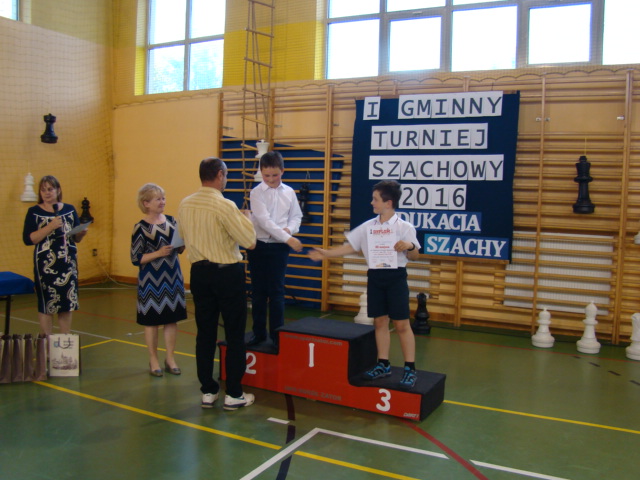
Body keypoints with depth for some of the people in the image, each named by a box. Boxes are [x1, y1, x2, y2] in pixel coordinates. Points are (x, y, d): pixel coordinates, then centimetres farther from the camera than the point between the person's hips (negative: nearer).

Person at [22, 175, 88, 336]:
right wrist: (50, 227, -19)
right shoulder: (34, 212, 0)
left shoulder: (69, 209, 9)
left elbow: (76, 238, 13)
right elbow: (27, 239, -11)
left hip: (68, 263, 3)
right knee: (46, 305, -1)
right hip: (45, 265, -3)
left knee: (67, 304, 7)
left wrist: (82, 233, -9)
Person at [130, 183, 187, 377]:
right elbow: (136, 258, -12)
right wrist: (158, 253, -23)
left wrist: (182, 244, -8)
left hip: (173, 277, 5)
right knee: (152, 321, 7)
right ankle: (153, 361, 22)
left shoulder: (171, 220, 5)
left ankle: (170, 358, 24)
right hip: (151, 281, -5)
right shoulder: (141, 227, -11)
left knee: (172, 318, 10)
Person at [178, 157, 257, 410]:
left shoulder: (185, 205, 1)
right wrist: (246, 218, 2)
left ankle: (207, 391, 21)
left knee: (205, 333, 13)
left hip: (199, 272, 6)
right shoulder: (225, 206, -18)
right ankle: (233, 394, 13)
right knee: (234, 334, 6)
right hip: (227, 273, -6)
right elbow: (249, 241, -16)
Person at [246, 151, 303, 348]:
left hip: (279, 247, 1)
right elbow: (264, 220, -17)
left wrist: (290, 229, -12)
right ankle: (259, 332, 20)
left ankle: (277, 333, 13)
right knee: (258, 290, 8)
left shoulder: (289, 192, 3)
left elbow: (296, 216, 11)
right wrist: (287, 239, -23)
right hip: (258, 245, -1)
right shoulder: (257, 193, -7)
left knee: (277, 290, 3)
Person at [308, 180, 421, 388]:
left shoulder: (405, 227, -7)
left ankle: (410, 369, 8)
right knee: (379, 321, 10)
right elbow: (350, 247, 10)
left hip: (396, 277, -4)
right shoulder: (368, 226, 5)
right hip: (375, 276, 5)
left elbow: (414, 256, -1)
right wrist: (325, 253, 6)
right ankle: (383, 364, 23)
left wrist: (410, 246, -23)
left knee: (401, 324, -2)